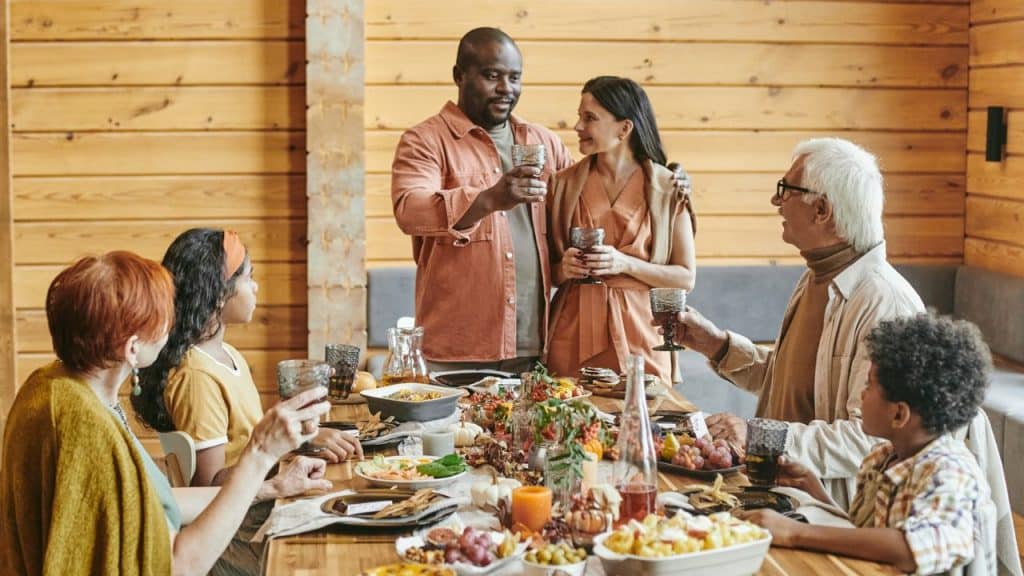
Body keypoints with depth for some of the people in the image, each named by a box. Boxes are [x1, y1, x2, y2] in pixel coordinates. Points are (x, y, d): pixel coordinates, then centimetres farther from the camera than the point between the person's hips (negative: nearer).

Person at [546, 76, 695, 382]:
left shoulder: (668, 190, 0)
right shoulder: (562, 185, 5)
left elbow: (685, 278, -1)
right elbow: (543, 271, 12)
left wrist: (625, 264, -13)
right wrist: (563, 269, -10)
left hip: (638, 332, -1)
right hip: (573, 334, 1)